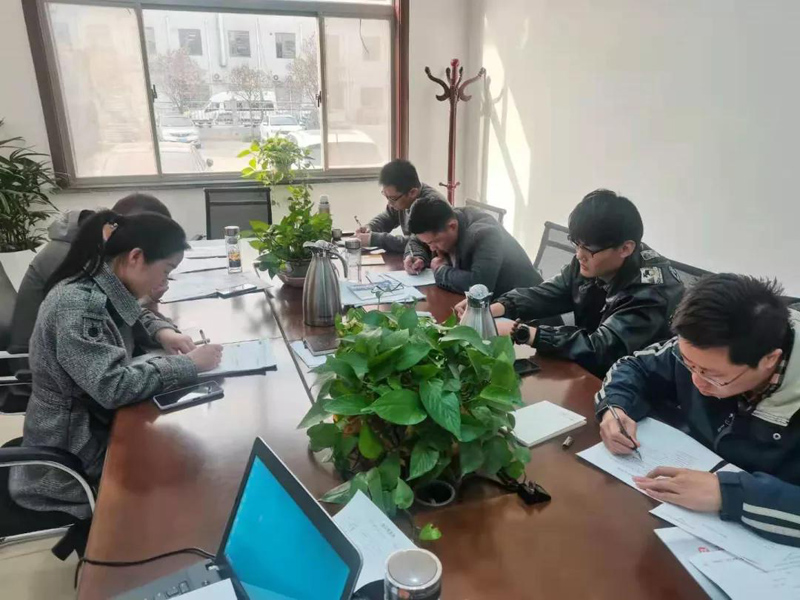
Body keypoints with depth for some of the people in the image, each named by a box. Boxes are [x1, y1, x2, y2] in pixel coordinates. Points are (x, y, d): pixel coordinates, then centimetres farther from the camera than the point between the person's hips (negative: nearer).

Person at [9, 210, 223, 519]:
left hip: (98, 422, 8)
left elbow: (133, 316, 18)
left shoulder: (101, 287, -3)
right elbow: (115, 387, -35)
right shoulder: (77, 304, -29)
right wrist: (188, 364, -27)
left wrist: (163, 331, -3)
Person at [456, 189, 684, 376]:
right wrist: (490, 309, -21)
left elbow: (600, 350, -35)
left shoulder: (652, 292, -28)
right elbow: (546, 294, -3)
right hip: (587, 371, 6)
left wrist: (519, 332, -40)